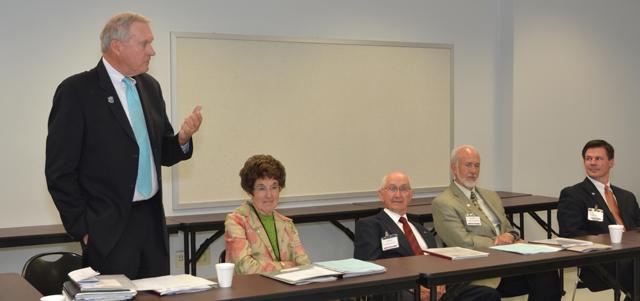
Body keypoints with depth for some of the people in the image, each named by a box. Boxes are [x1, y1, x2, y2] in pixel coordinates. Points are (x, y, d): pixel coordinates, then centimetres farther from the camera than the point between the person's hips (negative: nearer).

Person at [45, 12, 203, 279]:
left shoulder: (150, 87, 11)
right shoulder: (76, 91, -9)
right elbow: (59, 170, -9)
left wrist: (182, 138, -6)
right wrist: (83, 229, -10)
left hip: (153, 220, 6)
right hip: (109, 228, -6)